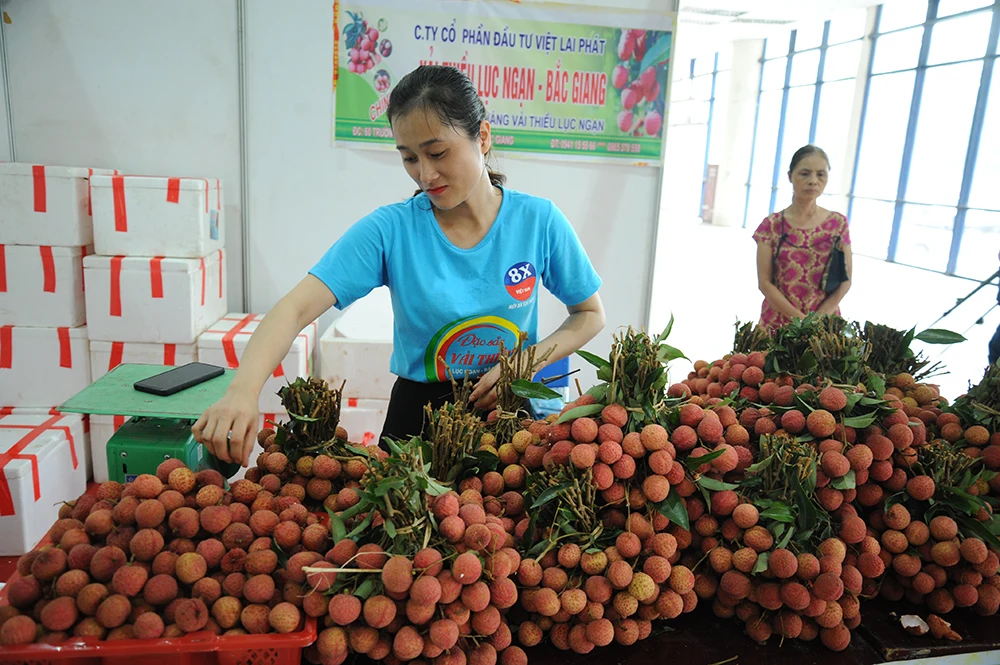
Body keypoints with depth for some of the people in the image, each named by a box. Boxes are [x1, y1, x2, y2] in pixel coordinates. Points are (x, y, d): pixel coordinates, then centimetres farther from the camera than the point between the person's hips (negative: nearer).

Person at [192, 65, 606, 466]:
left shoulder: (538, 221, -7)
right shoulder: (390, 230, -11)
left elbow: (590, 314, 4)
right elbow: (296, 309, -20)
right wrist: (243, 391, -37)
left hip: (509, 409, 1)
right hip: (419, 411, 0)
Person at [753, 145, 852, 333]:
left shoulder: (838, 223, 2)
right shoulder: (772, 225, -4)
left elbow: (845, 280, 0)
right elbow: (765, 283, -7)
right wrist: (800, 319, -15)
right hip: (777, 323, -1)